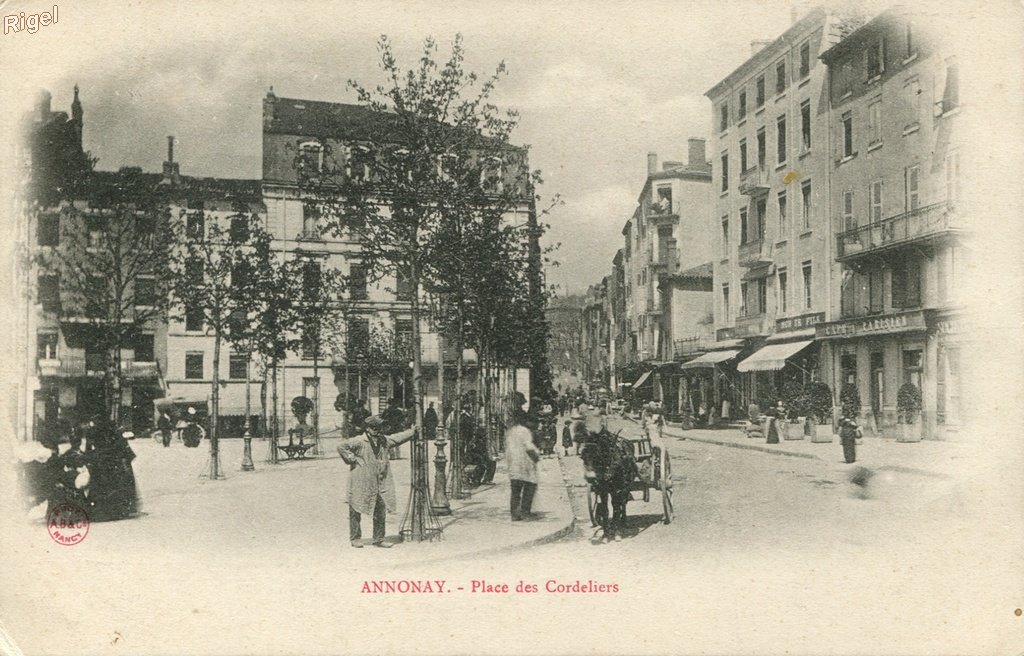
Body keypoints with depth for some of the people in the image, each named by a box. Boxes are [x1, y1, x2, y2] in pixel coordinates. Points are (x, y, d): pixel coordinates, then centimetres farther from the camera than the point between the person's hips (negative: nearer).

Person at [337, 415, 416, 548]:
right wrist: (352, 460, -14)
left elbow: (398, 438, 25)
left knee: (381, 512, 8)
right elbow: (342, 447, -15)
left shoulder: (384, 441, 10)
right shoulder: (359, 441, -11)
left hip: (381, 484, 6)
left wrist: (413, 431, 28)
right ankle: (355, 539, 18)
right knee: (356, 511, 5)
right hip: (361, 484, -5)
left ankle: (378, 539, 19)